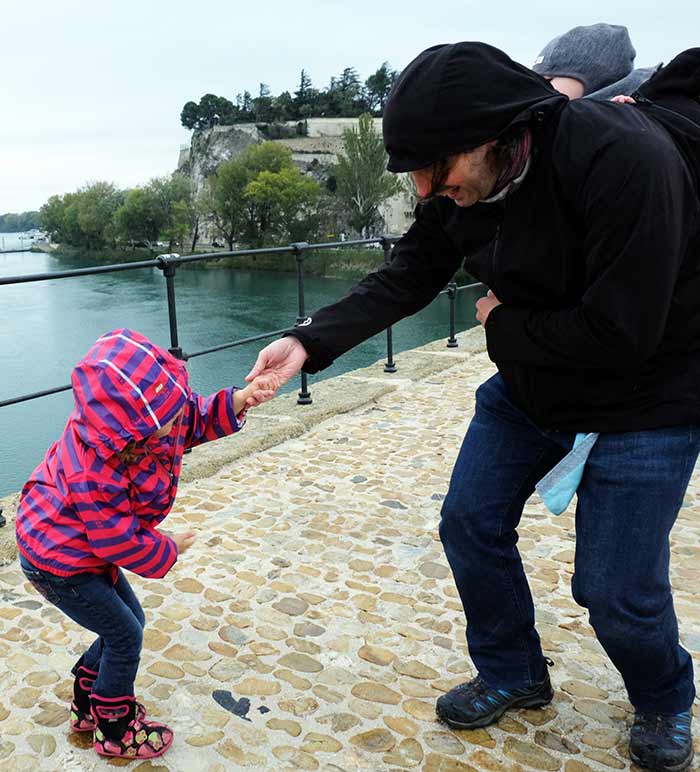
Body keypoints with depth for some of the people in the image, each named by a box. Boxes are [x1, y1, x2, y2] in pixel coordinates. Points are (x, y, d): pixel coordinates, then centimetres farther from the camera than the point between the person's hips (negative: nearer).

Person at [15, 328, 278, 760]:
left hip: (87, 548, 8)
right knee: (125, 636, 2)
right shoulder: (95, 477, -39)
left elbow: (195, 419, -3)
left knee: (130, 622, 17)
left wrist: (238, 401, -21)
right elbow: (120, 544, -27)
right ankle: (115, 732, 24)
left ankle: (88, 704, 39)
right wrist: (168, 550, -11)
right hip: (59, 566, -8)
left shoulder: (139, 417, -18)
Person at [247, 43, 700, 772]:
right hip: (530, 384, 7)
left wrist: (503, 326, -16)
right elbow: (401, 282, -8)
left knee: (614, 587, -3)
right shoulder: (459, 186, -10)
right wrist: (310, 341, -22)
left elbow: (620, 331, -31)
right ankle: (512, 675, 32)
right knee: (470, 521, 6)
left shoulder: (626, 161, -32)